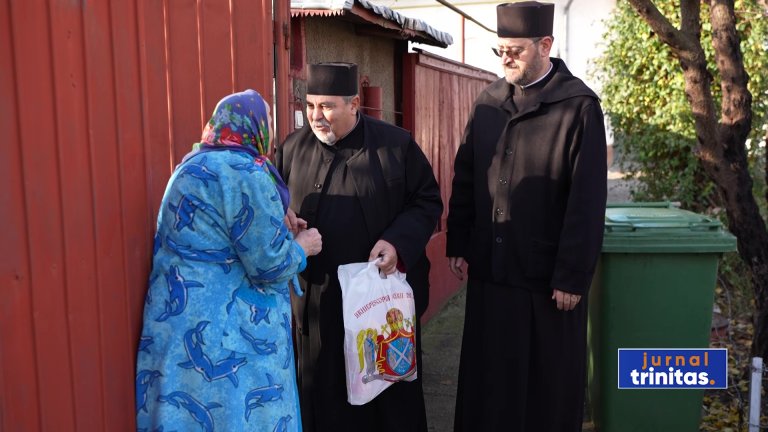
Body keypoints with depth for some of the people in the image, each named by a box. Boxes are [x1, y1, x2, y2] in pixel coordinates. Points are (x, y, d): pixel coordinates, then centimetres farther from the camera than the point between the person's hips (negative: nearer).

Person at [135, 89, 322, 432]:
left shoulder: (194, 164, 13)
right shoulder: (246, 171, -17)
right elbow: (270, 263, -18)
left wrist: (278, 227, 24)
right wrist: (302, 247, 2)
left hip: (182, 319, 9)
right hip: (223, 333, -9)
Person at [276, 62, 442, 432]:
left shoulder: (396, 145, -4)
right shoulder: (292, 149, 4)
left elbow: (427, 202, 0)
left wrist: (398, 241, -17)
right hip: (317, 297, 2)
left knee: (388, 384, 12)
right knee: (324, 389, 12)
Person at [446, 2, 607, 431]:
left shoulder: (579, 107, -11)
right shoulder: (489, 101, 5)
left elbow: (587, 201, -13)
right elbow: (465, 178, 10)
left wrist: (573, 275, -14)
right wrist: (458, 243, 7)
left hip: (547, 271, -4)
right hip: (491, 267, 5)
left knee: (549, 381, 11)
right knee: (490, 374, 14)